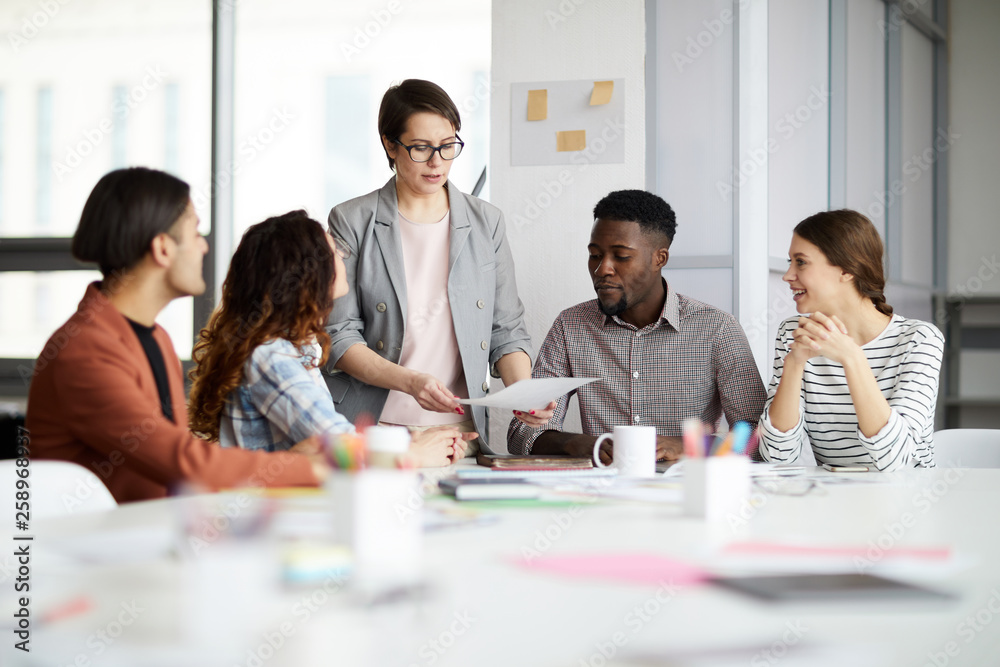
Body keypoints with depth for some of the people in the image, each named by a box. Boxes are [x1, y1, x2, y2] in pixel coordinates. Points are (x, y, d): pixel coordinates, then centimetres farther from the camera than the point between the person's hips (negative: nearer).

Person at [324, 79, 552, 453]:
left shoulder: (486, 223, 12)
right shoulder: (352, 222, 4)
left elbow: (506, 330, 14)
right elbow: (338, 337, -1)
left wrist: (524, 391, -6)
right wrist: (408, 381, -17)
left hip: (461, 433, 2)